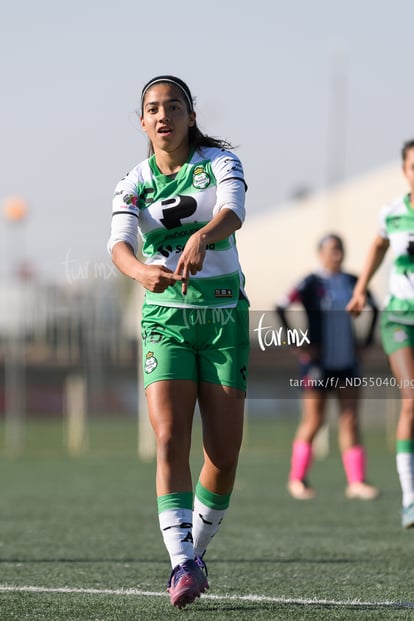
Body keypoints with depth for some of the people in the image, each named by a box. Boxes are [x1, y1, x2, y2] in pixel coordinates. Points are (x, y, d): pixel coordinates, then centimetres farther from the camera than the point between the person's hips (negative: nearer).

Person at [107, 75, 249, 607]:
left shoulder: (220, 163, -1)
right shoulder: (133, 184, 2)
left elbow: (232, 213, -23)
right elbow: (119, 244, -15)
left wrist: (202, 236, -46)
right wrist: (142, 271, -39)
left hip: (224, 313, 0)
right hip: (165, 317, 0)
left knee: (224, 453, -1)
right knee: (171, 440, -17)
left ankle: (196, 548, 20)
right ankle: (182, 564, -21)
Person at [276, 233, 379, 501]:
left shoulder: (352, 282, 7)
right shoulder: (311, 283, -9)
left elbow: (374, 306, 23)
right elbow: (281, 307, -16)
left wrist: (369, 337, 11)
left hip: (347, 361, 5)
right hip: (318, 363, -5)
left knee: (350, 420, -1)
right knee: (314, 421, 0)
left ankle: (356, 481, -2)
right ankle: (297, 479, 14)